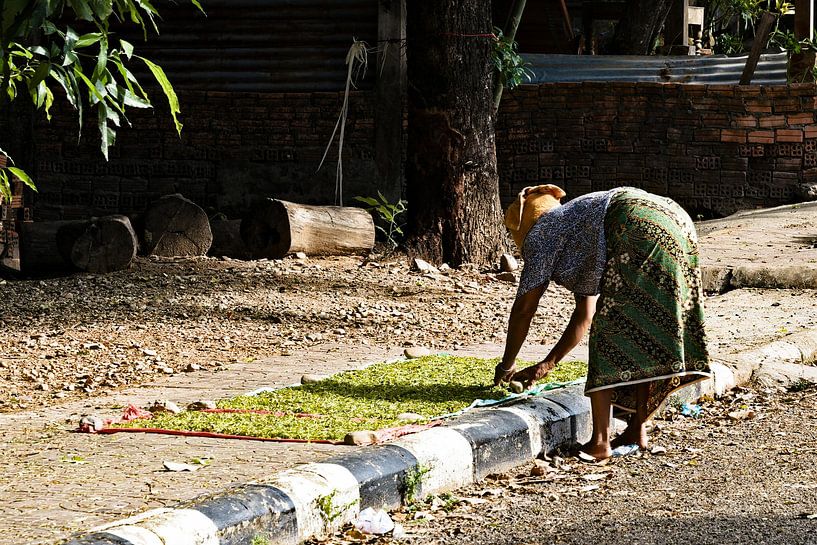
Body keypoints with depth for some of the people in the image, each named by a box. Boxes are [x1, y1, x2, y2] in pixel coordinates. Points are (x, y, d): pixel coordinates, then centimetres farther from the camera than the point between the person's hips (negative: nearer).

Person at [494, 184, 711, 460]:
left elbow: (524, 308, 15)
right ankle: (638, 430, 16)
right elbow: (584, 317, 42)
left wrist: (506, 365, 26)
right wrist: (547, 364, 48)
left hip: (640, 228, -9)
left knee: (609, 328, -4)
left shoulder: (542, 231, 17)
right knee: (643, 333, 16)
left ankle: (600, 441, -8)